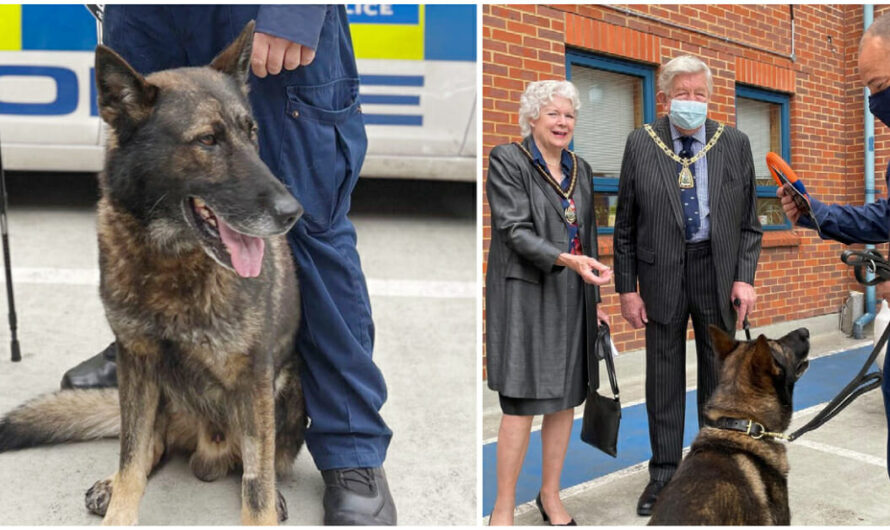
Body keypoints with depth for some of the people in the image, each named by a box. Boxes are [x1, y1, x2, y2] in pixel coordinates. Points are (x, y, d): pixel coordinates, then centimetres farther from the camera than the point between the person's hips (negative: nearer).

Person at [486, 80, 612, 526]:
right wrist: (568, 260, -27)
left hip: (573, 300, 6)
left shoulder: (581, 169, 14)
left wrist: (593, 300, 16)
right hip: (525, 297, -6)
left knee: (565, 401, 10)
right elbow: (516, 231, -14)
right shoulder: (507, 160, -5)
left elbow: (588, 239, 17)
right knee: (520, 405, -4)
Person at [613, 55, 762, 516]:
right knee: (664, 379, 8)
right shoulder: (640, 144, -1)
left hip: (718, 271, 1)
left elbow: (748, 221, 5)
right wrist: (626, 288, -4)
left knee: (718, 376, 12)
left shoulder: (735, 144, 3)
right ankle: (663, 473, 23)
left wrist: (744, 277, -6)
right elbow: (625, 225, 0)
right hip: (661, 274, -1)